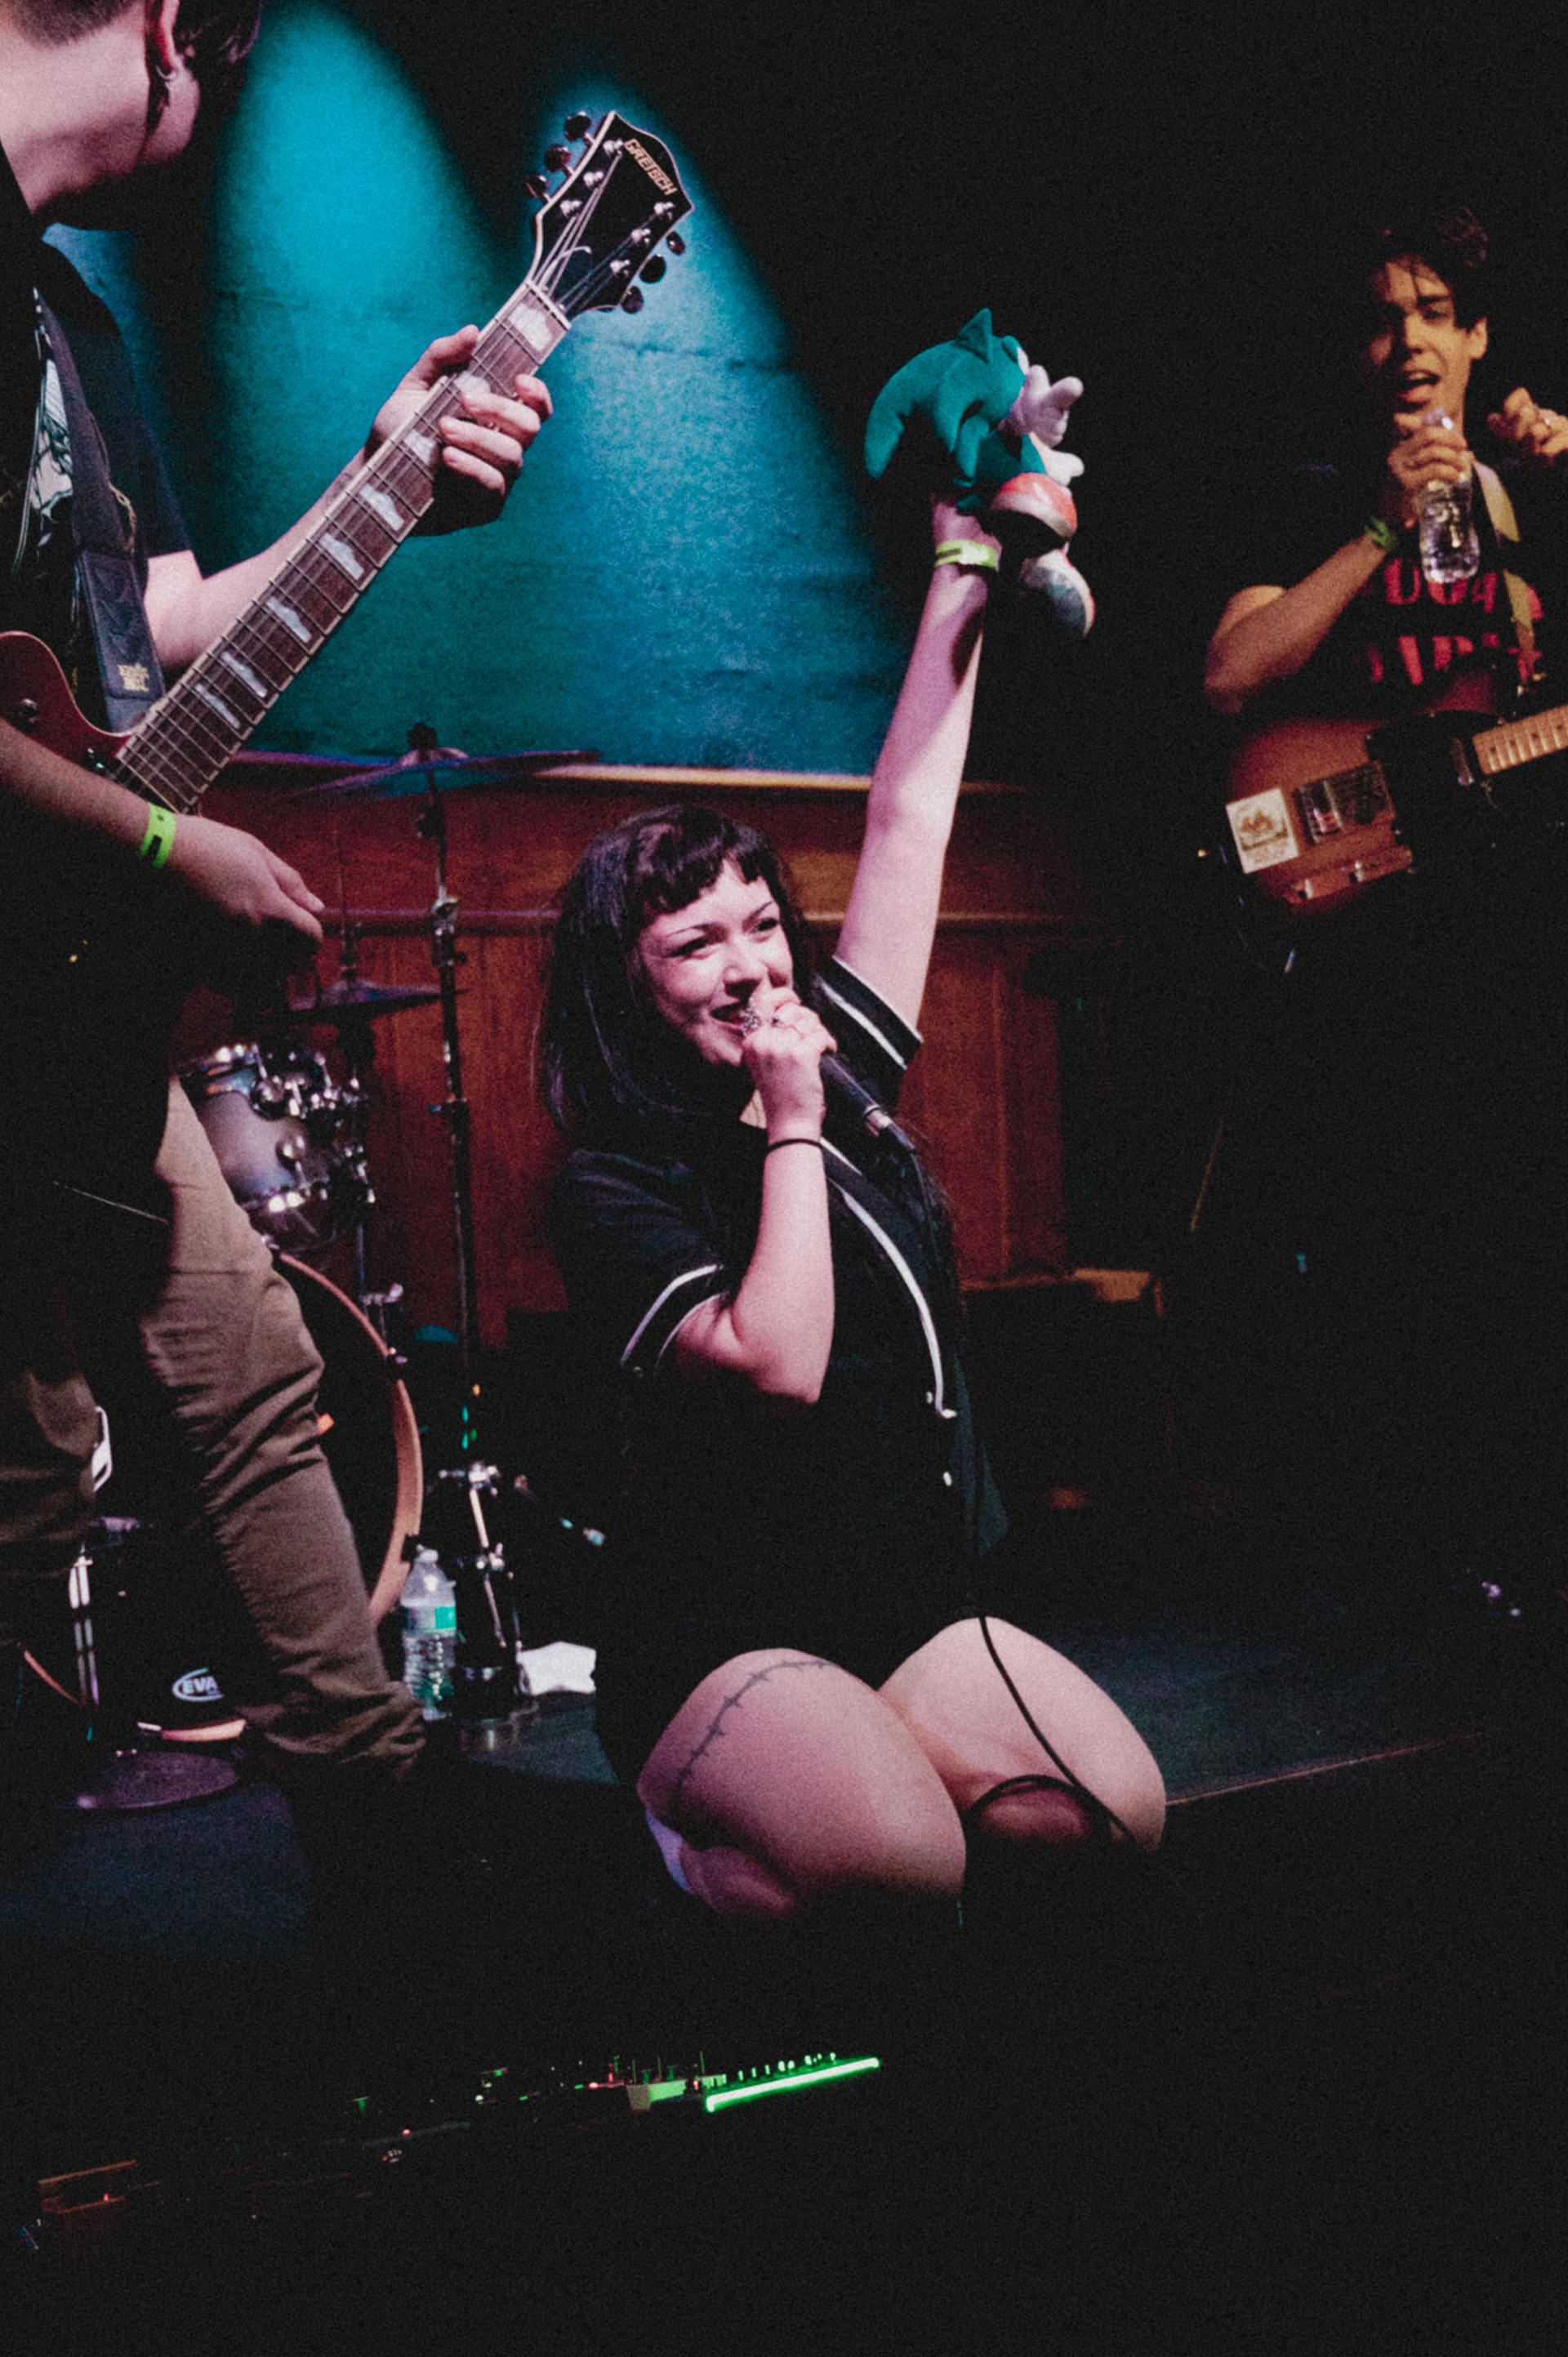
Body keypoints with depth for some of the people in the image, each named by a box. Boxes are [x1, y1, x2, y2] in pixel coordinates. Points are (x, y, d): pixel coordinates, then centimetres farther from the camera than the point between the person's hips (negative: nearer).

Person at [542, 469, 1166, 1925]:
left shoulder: (846, 1063, 8)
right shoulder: (614, 1189, -10)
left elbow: (908, 830, 9)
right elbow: (777, 1363, -25)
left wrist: (964, 571, 10)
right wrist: (793, 1130, -17)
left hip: (917, 1608, 6)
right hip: (721, 1645, -6)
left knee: (1121, 1809, -19)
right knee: (904, 1860, -32)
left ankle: (816, 1800, 8)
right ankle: (706, 1846, 1)